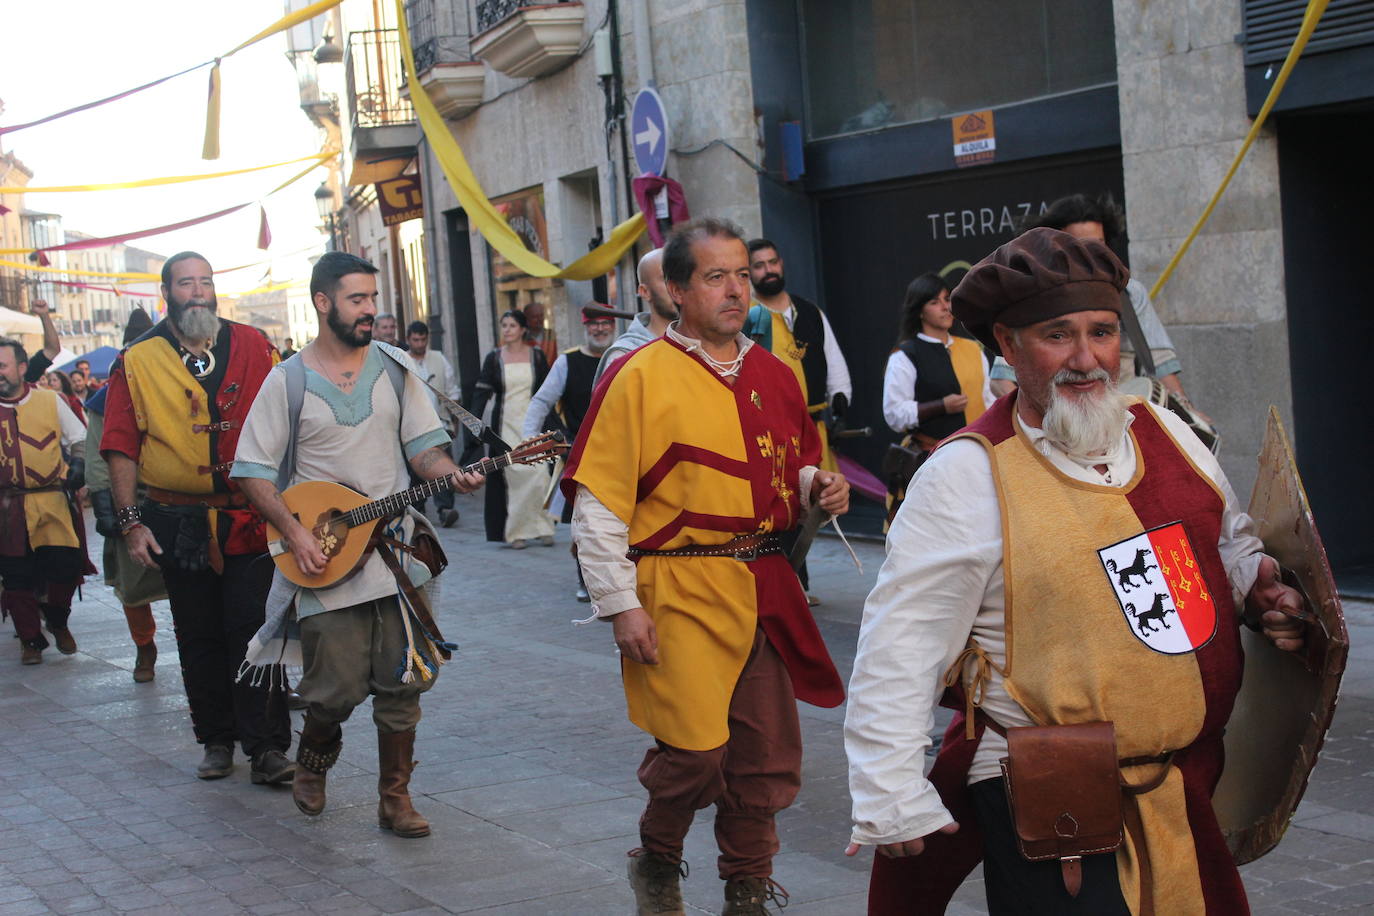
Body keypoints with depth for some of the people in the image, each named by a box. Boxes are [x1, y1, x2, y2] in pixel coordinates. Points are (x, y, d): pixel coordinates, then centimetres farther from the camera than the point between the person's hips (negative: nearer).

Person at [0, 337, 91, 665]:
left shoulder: (50, 400, 5)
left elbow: (79, 437, 12)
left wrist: (77, 464, -6)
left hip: (53, 502, 0)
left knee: (66, 564, -8)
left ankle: (57, 621, 21)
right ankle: (30, 640, 19)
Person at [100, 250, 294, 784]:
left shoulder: (253, 347, 4)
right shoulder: (136, 364, 4)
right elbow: (121, 449, 2)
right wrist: (130, 521, -5)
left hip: (250, 519, -1)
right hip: (179, 524, 1)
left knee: (252, 631, -5)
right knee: (199, 639, 9)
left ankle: (266, 747, -2)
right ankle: (217, 740, 21)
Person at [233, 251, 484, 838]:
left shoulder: (394, 370, 7)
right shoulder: (288, 382, -2)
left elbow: (422, 446, 8)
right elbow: (252, 471, -2)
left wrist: (450, 473, -14)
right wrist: (295, 533, -12)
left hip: (394, 549, 3)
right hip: (324, 558, -3)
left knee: (401, 684, 1)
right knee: (338, 690, -2)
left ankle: (395, 797, 14)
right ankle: (312, 762, 29)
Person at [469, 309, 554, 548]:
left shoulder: (537, 356, 5)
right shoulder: (493, 358, 4)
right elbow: (482, 392, -1)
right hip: (506, 425, 0)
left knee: (537, 475, -9)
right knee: (513, 478, -4)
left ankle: (540, 527, 2)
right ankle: (516, 533, 2)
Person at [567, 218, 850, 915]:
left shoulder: (774, 375, 12)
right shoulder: (640, 377, -6)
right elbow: (597, 503, -8)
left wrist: (816, 488, 2)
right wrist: (620, 605, -12)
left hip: (764, 589, 6)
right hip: (679, 591, -6)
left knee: (766, 754, 8)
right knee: (694, 748, -10)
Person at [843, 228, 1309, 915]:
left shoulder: (1168, 434, 6)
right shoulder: (967, 475, -13)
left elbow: (1231, 539, 23)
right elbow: (898, 651, -14)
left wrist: (1260, 584, 0)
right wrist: (892, 803, -16)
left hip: (1193, 785, 6)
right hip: (1049, 804, -6)